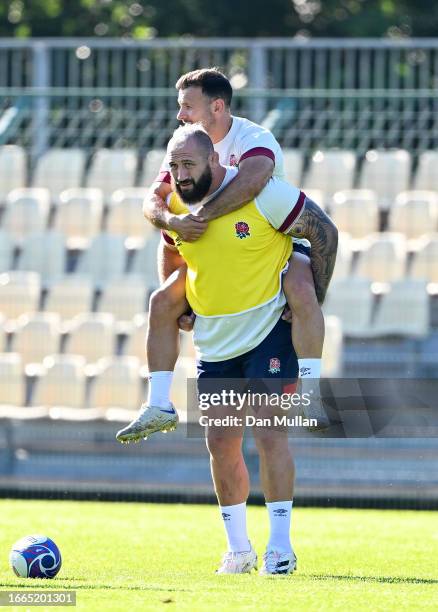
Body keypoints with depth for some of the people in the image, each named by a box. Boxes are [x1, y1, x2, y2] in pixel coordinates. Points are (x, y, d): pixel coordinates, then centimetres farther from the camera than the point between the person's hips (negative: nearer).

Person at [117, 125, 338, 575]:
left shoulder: (260, 193, -19)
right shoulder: (174, 205, -1)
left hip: (269, 331, -6)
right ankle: (238, 550, 17)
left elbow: (324, 231, -12)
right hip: (215, 344, 6)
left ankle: (280, 547, -9)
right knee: (221, 442, 4)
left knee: (269, 432, -15)